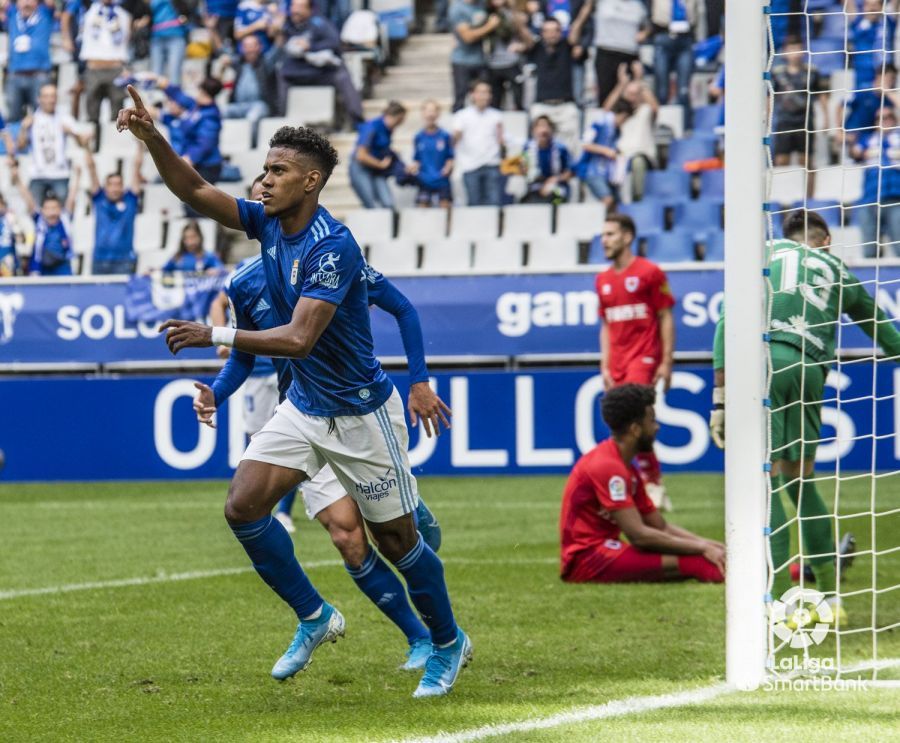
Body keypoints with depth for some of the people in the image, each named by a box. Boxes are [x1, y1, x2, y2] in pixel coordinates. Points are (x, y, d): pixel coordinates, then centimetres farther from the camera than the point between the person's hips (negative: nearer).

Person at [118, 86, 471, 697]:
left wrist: (215, 337, -39)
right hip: (304, 407, 7)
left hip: (360, 412, -7)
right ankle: (314, 618, 10)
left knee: (396, 539, 4)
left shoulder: (333, 246, -26)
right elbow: (194, 191, -1)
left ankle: (449, 642, 25)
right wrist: (151, 136, -17)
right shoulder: (269, 223, -2)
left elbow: (299, 338, -32)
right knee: (244, 507, -7)